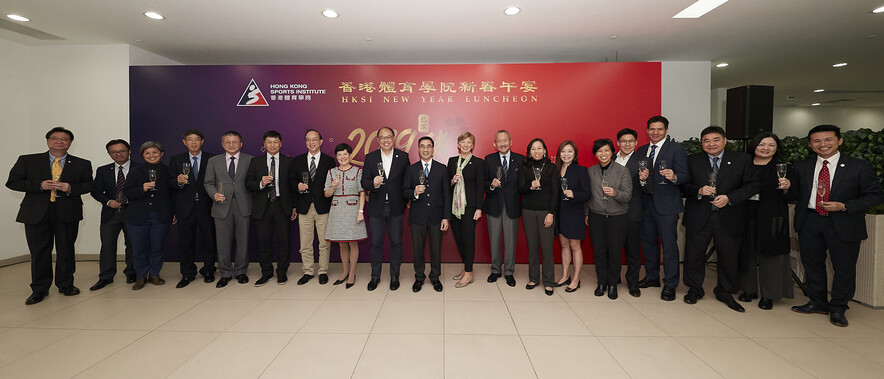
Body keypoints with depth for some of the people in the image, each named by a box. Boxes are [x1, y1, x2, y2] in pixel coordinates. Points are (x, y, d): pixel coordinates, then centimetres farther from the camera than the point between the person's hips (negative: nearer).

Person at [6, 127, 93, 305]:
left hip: (68, 212, 0)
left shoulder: (82, 164, 8)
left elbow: (89, 185, 7)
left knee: (66, 249, 7)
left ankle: (66, 285, 21)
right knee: (39, 251, 4)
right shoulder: (27, 161, 8)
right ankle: (39, 289, 16)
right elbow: (12, 182, 4)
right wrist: (39, 185, -12)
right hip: (37, 212, 0)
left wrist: (71, 188, -13)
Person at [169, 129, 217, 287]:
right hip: (185, 207, 1)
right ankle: (187, 274, 18)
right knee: (185, 241, 6)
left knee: (208, 240, 4)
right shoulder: (176, 160, 9)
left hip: (206, 207, -1)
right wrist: (178, 182, -15)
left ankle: (208, 271, 19)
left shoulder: (211, 159, 5)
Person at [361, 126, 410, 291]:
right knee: (375, 243, 8)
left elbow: (408, 179, 5)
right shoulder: (370, 157, 3)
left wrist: (406, 199, 0)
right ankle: (375, 276, 23)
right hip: (377, 207, 1)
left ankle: (394, 276, 21)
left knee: (396, 242, 7)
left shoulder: (403, 156, 2)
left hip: (396, 207, -1)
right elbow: (364, 182, -1)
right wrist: (373, 184, -21)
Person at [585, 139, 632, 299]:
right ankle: (601, 283, 22)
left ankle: (613, 284, 19)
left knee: (615, 252, 3)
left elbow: (628, 195, -6)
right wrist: (586, 214, 15)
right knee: (599, 251, 6)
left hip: (618, 218, -2)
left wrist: (615, 193, -25)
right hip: (596, 217, 2)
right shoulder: (591, 171, 5)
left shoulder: (623, 171, -3)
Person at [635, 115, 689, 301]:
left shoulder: (676, 149, -2)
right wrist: (641, 178, -13)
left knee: (669, 244, -2)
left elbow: (685, 176, -8)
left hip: (666, 204, -5)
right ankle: (652, 277, 30)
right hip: (646, 203, 5)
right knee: (647, 241, 14)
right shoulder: (641, 151, 13)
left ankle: (670, 284, 9)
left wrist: (674, 177, -29)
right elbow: (637, 176, 10)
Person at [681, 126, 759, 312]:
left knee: (729, 256, 10)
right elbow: (683, 185, 3)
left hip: (728, 218, 0)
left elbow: (753, 185, -1)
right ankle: (694, 289, 26)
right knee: (694, 254, 6)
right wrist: (699, 191, -18)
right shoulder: (692, 161, 2)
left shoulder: (741, 160, 1)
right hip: (698, 217, 0)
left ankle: (725, 292, 31)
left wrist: (729, 198, -13)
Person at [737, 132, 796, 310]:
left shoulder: (784, 168, 3)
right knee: (747, 253, 9)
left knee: (769, 254, 2)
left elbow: (790, 197, 1)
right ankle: (749, 289, 24)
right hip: (747, 217, 2)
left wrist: (786, 188, -18)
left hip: (771, 220, -2)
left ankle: (768, 295, 14)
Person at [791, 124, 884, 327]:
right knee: (812, 264, 12)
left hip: (843, 224, -2)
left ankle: (837, 309, 25)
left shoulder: (860, 166, -2)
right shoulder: (801, 167, 7)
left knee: (844, 268, 6)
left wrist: (844, 206, -15)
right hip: (809, 223, 3)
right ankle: (817, 303, 30)